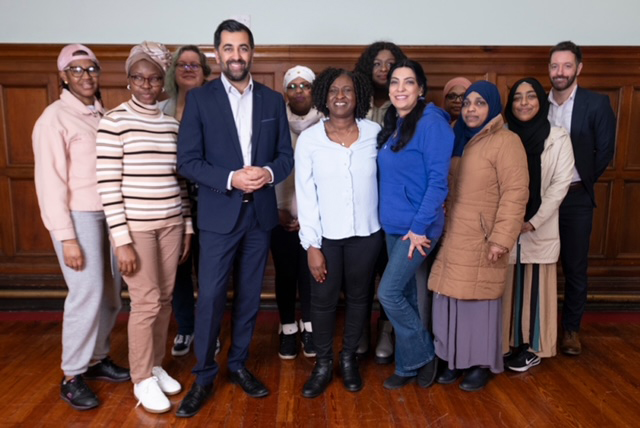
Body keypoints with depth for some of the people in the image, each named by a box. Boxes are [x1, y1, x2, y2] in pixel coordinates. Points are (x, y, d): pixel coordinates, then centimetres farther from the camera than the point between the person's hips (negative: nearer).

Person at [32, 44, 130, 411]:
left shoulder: (104, 115, 10)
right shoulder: (55, 118, -8)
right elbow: (50, 182, -11)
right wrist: (67, 237, -14)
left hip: (110, 213, 6)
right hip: (79, 216, -6)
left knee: (111, 293, 12)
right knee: (87, 295, -2)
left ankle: (98, 358, 30)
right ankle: (72, 377, 15)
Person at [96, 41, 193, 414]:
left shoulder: (172, 123, 8)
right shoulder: (114, 121, -7)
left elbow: (180, 179, 10)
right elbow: (108, 185, -11)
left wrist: (188, 226, 9)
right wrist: (121, 240, -14)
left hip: (171, 223, 5)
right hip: (136, 226, -5)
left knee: (164, 299, 11)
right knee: (146, 303, 1)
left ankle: (156, 366, 30)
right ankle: (142, 379, 20)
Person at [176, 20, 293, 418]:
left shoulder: (273, 99, 6)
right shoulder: (199, 98, -2)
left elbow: (287, 155, 6)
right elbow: (187, 160, -7)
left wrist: (268, 172, -15)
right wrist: (230, 179, -20)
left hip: (261, 213, 3)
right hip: (219, 215, -2)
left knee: (250, 296, 13)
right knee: (211, 298, 1)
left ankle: (239, 364, 31)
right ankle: (204, 376, 20)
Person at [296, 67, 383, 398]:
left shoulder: (374, 133, -3)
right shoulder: (309, 139, -6)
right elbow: (305, 195, -6)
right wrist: (312, 245, -9)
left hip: (366, 233, 1)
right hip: (326, 235, -1)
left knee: (358, 297, 14)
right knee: (323, 300, 8)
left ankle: (349, 358, 35)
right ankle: (323, 364, 29)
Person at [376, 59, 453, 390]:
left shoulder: (431, 123, -14)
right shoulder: (392, 125, 10)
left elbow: (438, 180, -18)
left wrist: (420, 227, -19)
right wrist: (387, 216, 10)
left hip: (417, 226, -8)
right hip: (393, 225, 8)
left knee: (389, 293, -7)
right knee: (405, 295, 14)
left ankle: (423, 356, 16)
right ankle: (409, 365, 28)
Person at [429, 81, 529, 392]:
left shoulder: (506, 142, -9)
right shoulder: (459, 141, 14)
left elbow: (515, 194, -14)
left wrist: (501, 239, -19)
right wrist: (443, 226, 10)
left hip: (482, 240, -6)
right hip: (453, 238, 6)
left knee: (479, 300, 4)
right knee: (451, 299, 10)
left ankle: (481, 365, 21)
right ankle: (454, 359, 25)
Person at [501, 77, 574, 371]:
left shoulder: (558, 138, -1)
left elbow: (560, 183, -6)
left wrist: (533, 222, -11)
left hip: (539, 229, -1)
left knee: (534, 286, 5)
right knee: (506, 286, 6)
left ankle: (533, 348, 19)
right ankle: (505, 343, 20)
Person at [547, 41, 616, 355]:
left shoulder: (597, 104, -4)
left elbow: (605, 151, -2)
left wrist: (580, 183, 0)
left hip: (576, 199, -2)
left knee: (575, 268, 7)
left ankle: (571, 328, 23)